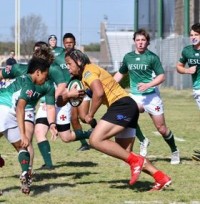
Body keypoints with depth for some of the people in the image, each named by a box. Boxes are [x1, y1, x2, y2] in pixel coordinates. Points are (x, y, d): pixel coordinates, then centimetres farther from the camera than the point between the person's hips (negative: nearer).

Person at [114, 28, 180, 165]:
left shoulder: (152, 57, -5)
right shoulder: (128, 57, 8)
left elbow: (162, 76, -7)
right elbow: (121, 73, 22)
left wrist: (148, 85, -21)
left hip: (151, 96, -3)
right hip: (135, 96, 3)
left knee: (161, 128, 2)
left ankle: (174, 152, 24)